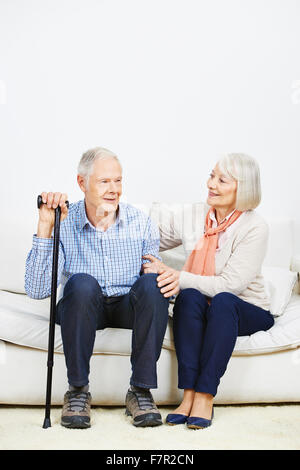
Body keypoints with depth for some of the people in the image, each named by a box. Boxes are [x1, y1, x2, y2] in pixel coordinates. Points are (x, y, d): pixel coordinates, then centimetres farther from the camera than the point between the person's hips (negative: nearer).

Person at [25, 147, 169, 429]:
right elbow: (37, 290, -21)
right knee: (81, 283, -35)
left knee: (152, 283, -30)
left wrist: (153, 268, -27)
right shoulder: (64, 224, -12)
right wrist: (44, 228, -27)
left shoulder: (141, 223, -5)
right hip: (82, 308, -1)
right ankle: (78, 390, -19)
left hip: (129, 306, 2)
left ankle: (141, 390, -20)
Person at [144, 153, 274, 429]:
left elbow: (231, 284, -22)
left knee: (222, 302, -36)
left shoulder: (254, 227, -12)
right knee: (189, 296, -31)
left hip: (248, 312, -3)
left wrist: (179, 277, -31)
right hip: (200, 309, 3)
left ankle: (205, 397, -32)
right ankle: (189, 395, -32)